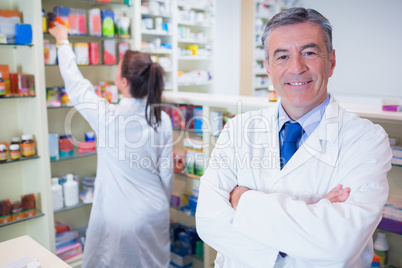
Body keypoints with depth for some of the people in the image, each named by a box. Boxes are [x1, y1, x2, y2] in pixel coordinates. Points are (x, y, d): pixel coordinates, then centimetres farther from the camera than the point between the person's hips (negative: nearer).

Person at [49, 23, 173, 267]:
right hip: (155, 214, 3)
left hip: (119, 217, -3)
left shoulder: (107, 116, -18)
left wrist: (63, 41, 14)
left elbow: (75, 83, -1)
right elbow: (166, 173, -1)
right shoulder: (163, 120, -9)